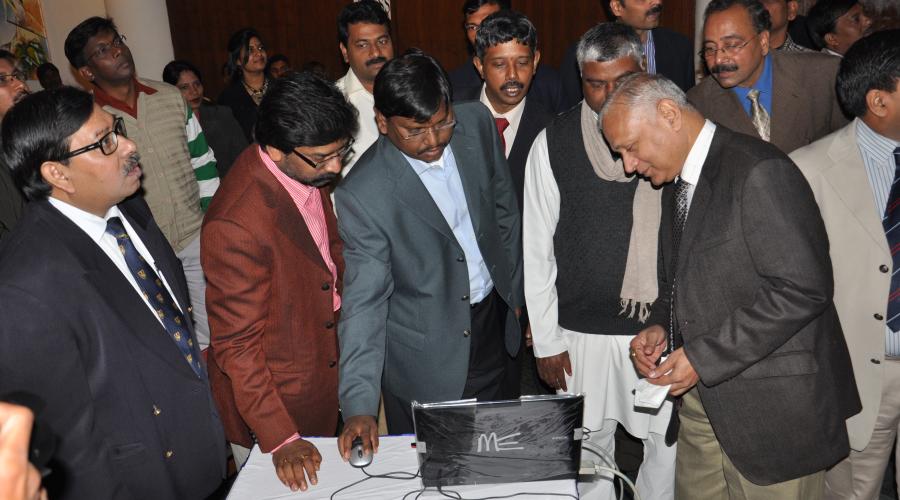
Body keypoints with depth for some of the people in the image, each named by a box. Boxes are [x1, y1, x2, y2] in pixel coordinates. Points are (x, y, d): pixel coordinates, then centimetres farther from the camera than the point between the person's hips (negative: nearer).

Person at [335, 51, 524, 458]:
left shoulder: (477, 123, -9)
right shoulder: (362, 195, -25)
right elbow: (363, 303, -21)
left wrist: (516, 291, 12)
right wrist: (359, 406, -25)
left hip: (496, 321, 5)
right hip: (426, 362, -5)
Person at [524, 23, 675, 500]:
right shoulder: (553, 143, -6)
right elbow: (536, 247, -2)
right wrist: (546, 339, -1)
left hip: (664, 325, 1)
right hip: (583, 332, 0)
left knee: (668, 442, 14)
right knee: (589, 448, 14)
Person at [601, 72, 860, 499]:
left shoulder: (759, 172, -17)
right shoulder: (678, 183, 12)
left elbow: (802, 288, -22)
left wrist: (705, 356, -20)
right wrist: (661, 327, 1)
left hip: (770, 406, -8)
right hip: (701, 400, 8)